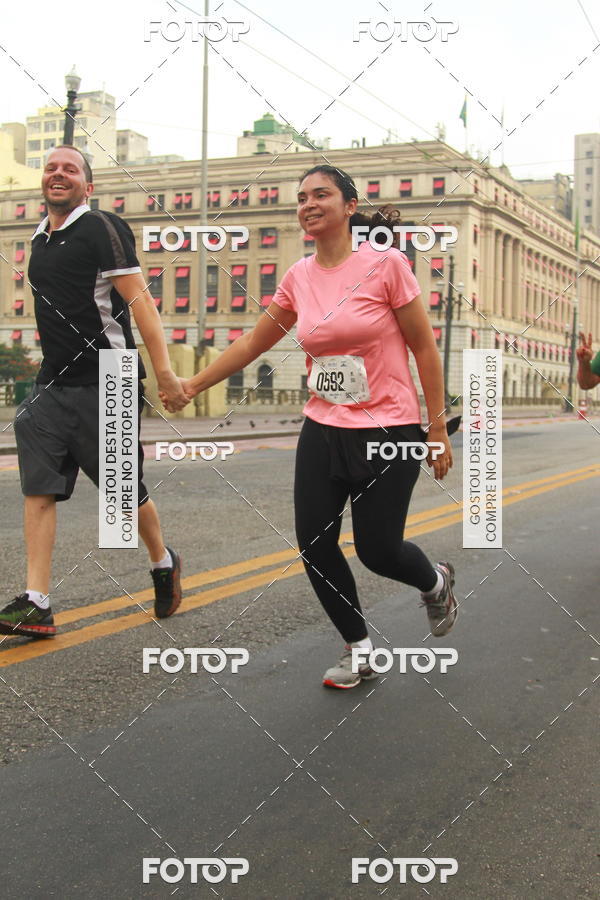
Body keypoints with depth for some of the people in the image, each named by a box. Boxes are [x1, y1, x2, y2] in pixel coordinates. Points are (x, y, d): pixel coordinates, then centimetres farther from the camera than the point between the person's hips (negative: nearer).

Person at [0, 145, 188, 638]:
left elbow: (139, 300, -15)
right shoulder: (40, 238, 15)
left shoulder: (103, 228, -8)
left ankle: (163, 563, 31)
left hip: (105, 385, -7)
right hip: (53, 384, 7)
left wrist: (165, 374, -23)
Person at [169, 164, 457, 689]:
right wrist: (194, 384, 14)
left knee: (377, 550, -1)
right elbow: (254, 342, 14)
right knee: (315, 547, 1)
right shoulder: (299, 277, 4)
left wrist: (438, 430, -6)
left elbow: (424, 346, -6)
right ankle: (359, 651, 23)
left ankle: (436, 583, 36)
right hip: (322, 433, 5)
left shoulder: (386, 263, -10)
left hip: (388, 434, -5)